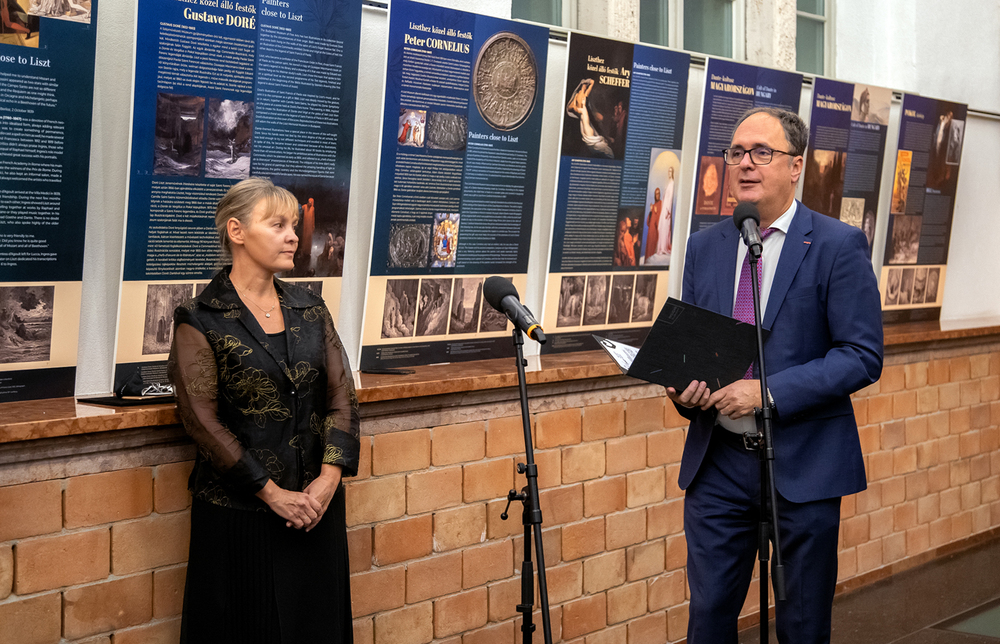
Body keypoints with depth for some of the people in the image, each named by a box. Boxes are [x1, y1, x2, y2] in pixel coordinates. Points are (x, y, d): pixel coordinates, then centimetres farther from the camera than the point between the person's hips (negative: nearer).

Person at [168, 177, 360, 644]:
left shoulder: (310, 310, 9)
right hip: (238, 511, -4)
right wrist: (273, 494, -14)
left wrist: (328, 478, -10)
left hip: (316, 504, 4)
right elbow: (202, 419, -11)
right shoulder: (201, 320, -6)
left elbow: (342, 395, 4)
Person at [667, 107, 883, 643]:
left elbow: (862, 356, -11)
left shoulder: (838, 245, -7)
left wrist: (769, 392, -20)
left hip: (803, 463, -4)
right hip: (717, 460, 4)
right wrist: (683, 389, -6)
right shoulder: (704, 246, 8)